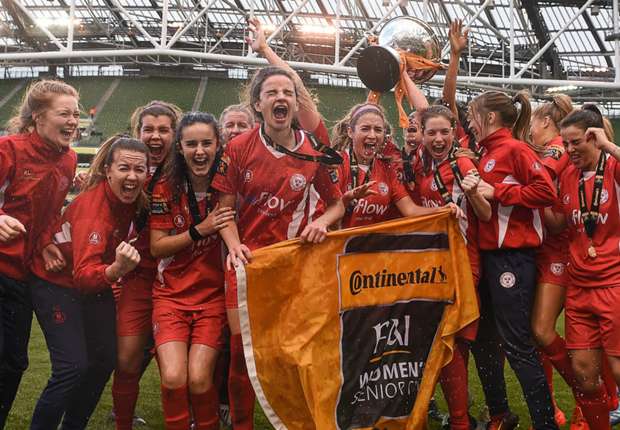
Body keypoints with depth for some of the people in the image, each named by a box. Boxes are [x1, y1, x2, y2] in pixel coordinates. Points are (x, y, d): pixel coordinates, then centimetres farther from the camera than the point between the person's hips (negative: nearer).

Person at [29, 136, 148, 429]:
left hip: (95, 282, 7)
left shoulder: (132, 197, -13)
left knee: (106, 360, 8)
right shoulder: (93, 208, -33)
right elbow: (84, 275, -43)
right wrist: (117, 269, -61)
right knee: (73, 366, -16)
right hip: (57, 283, -7)